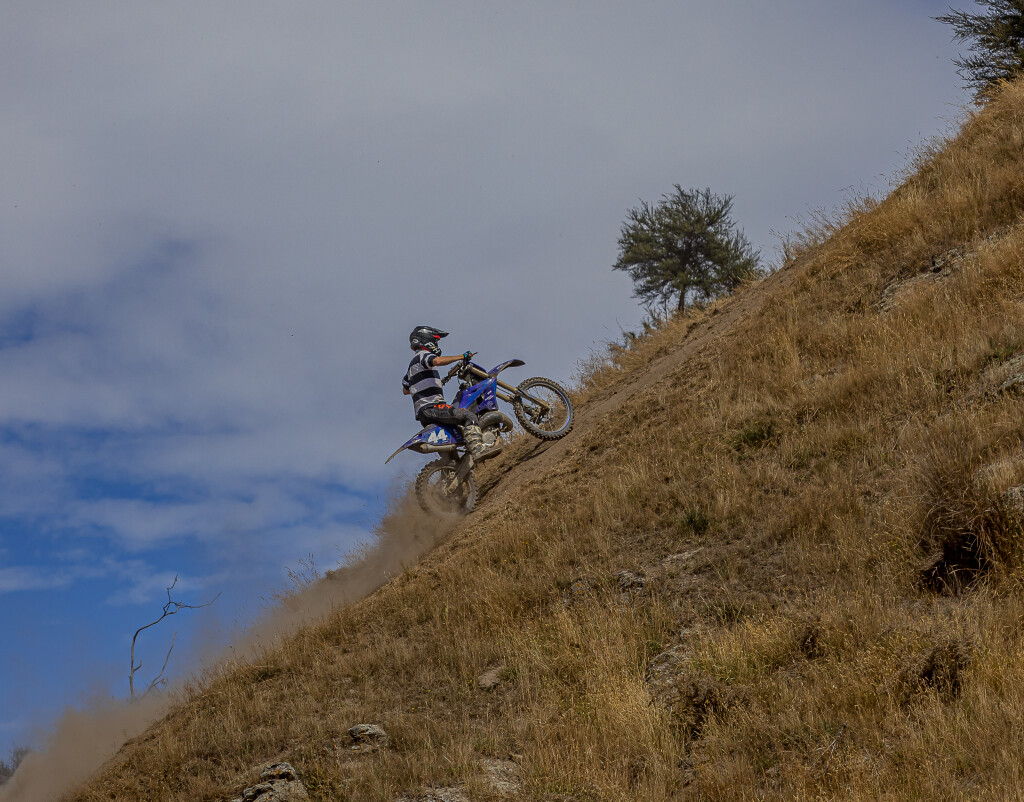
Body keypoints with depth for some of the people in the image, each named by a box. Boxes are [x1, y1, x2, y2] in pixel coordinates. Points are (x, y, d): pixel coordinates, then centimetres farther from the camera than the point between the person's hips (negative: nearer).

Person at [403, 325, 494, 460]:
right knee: (470, 416, -25)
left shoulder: (413, 364, 27)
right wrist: (461, 357, -22)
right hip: (431, 406, -10)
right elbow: (438, 361, -27)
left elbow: (405, 390, 37)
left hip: (421, 413, 10)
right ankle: (477, 449, -44)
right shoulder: (423, 355, -2)